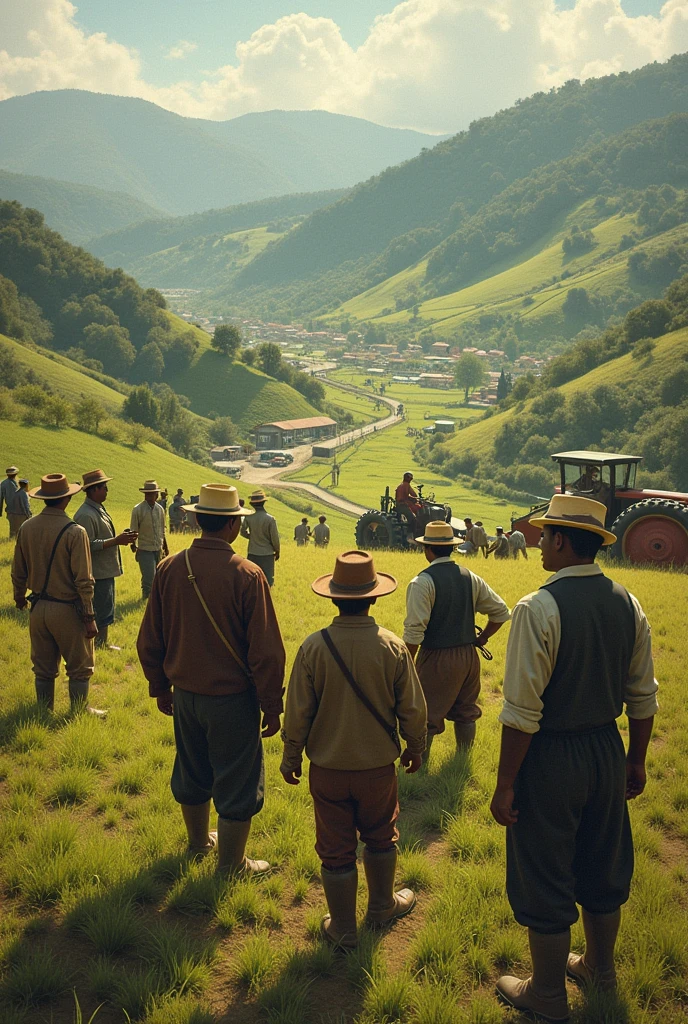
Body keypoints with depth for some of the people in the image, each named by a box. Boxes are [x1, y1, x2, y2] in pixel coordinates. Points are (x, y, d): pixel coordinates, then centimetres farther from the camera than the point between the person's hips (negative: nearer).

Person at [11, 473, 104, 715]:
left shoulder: (27, 528, -2)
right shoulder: (74, 532, -19)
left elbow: (18, 572, 8)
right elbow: (83, 580, -18)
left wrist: (20, 597, 27)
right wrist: (89, 617, -10)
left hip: (38, 607, 6)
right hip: (67, 609, -6)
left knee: (43, 669, 19)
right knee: (79, 668, 11)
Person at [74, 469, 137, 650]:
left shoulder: (99, 509, 13)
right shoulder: (86, 515, -21)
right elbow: (88, 545, -26)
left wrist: (120, 537, 11)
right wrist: (116, 541, -26)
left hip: (106, 570, 10)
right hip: (98, 572, -10)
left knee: (105, 611, 18)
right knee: (102, 611, -2)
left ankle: (102, 643, 28)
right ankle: (100, 644, 8)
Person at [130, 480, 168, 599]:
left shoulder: (159, 509, 8)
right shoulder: (138, 509, -7)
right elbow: (133, 530, -5)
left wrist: (165, 547, 22)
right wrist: (133, 545, -17)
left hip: (158, 549, 5)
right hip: (145, 550, -5)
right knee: (149, 578, -10)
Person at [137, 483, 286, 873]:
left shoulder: (169, 568, -6)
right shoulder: (247, 575, -21)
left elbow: (150, 640, 3)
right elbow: (266, 651, -18)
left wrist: (161, 688, 18)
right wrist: (272, 706, -6)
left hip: (185, 694, 6)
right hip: (232, 698, -5)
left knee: (192, 774, 24)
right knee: (237, 783, 12)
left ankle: (199, 841, 46)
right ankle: (231, 864, 26)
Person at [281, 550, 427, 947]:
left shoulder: (314, 647, -17)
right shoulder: (393, 647, -16)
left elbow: (298, 712, -10)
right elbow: (413, 709, -6)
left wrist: (291, 757, 6)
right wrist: (416, 747, 13)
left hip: (328, 769, -1)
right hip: (378, 766, 1)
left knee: (336, 850, 14)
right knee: (380, 838, 24)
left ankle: (343, 929, 28)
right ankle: (383, 905, 44)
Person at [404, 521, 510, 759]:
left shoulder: (422, 583, -15)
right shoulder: (470, 578, 3)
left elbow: (414, 632, -19)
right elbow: (501, 612, 8)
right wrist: (481, 638, 17)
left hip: (436, 659, -6)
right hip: (468, 656, 6)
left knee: (426, 717, 5)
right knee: (465, 713, 20)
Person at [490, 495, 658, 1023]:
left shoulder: (538, 609, -22)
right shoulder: (628, 605, -2)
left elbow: (523, 712, -22)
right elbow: (643, 696, 5)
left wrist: (505, 785, -13)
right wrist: (636, 761, 18)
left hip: (550, 757, -6)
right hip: (607, 750, 7)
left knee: (545, 882, 11)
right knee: (602, 869, 24)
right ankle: (600, 967, 46)